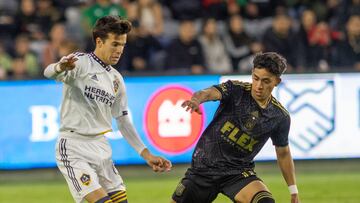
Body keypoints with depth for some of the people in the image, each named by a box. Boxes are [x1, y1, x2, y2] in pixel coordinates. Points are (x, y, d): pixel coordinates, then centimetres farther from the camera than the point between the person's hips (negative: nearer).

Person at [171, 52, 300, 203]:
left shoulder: (280, 117, -4)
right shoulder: (236, 90, -12)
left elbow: (283, 153, 11)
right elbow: (211, 93, -33)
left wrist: (293, 190, 10)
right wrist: (197, 99, -57)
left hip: (239, 172, 0)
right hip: (204, 166, 0)